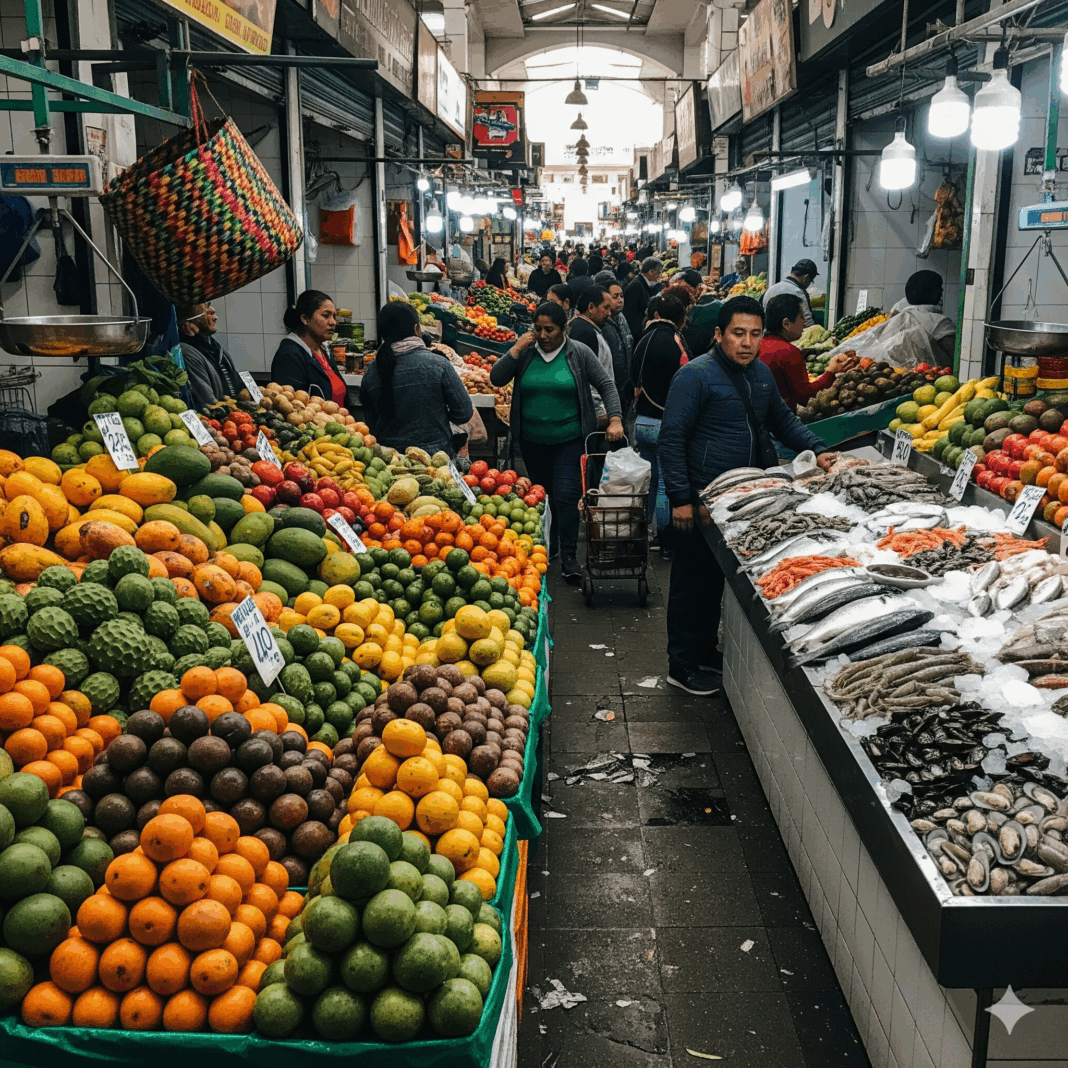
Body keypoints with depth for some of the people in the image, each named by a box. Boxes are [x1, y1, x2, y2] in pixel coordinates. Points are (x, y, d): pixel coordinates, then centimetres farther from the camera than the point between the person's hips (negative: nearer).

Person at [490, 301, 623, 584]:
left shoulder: (578, 353, -3)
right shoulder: (525, 351, 2)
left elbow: (606, 385, -2)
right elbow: (496, 378, -5)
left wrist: (615, 419, -14)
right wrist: (516, 349, -14)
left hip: (569, 441, -3)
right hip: (532, 441, 3)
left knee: (566, 496, -10)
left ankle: (569, 557, -1)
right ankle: (545, 547, 32)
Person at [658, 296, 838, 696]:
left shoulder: (761, 373, 11)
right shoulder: (696, 375, -14)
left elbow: (783, 420, 24)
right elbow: (671, 439, -16)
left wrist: (818, 450, 8)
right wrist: (680, 498, -20)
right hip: (701, 502, -7)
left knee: (718, 580, 18)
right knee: (693, 582, 3)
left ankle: (706, 652, 33)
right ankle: (682, 666, 16)